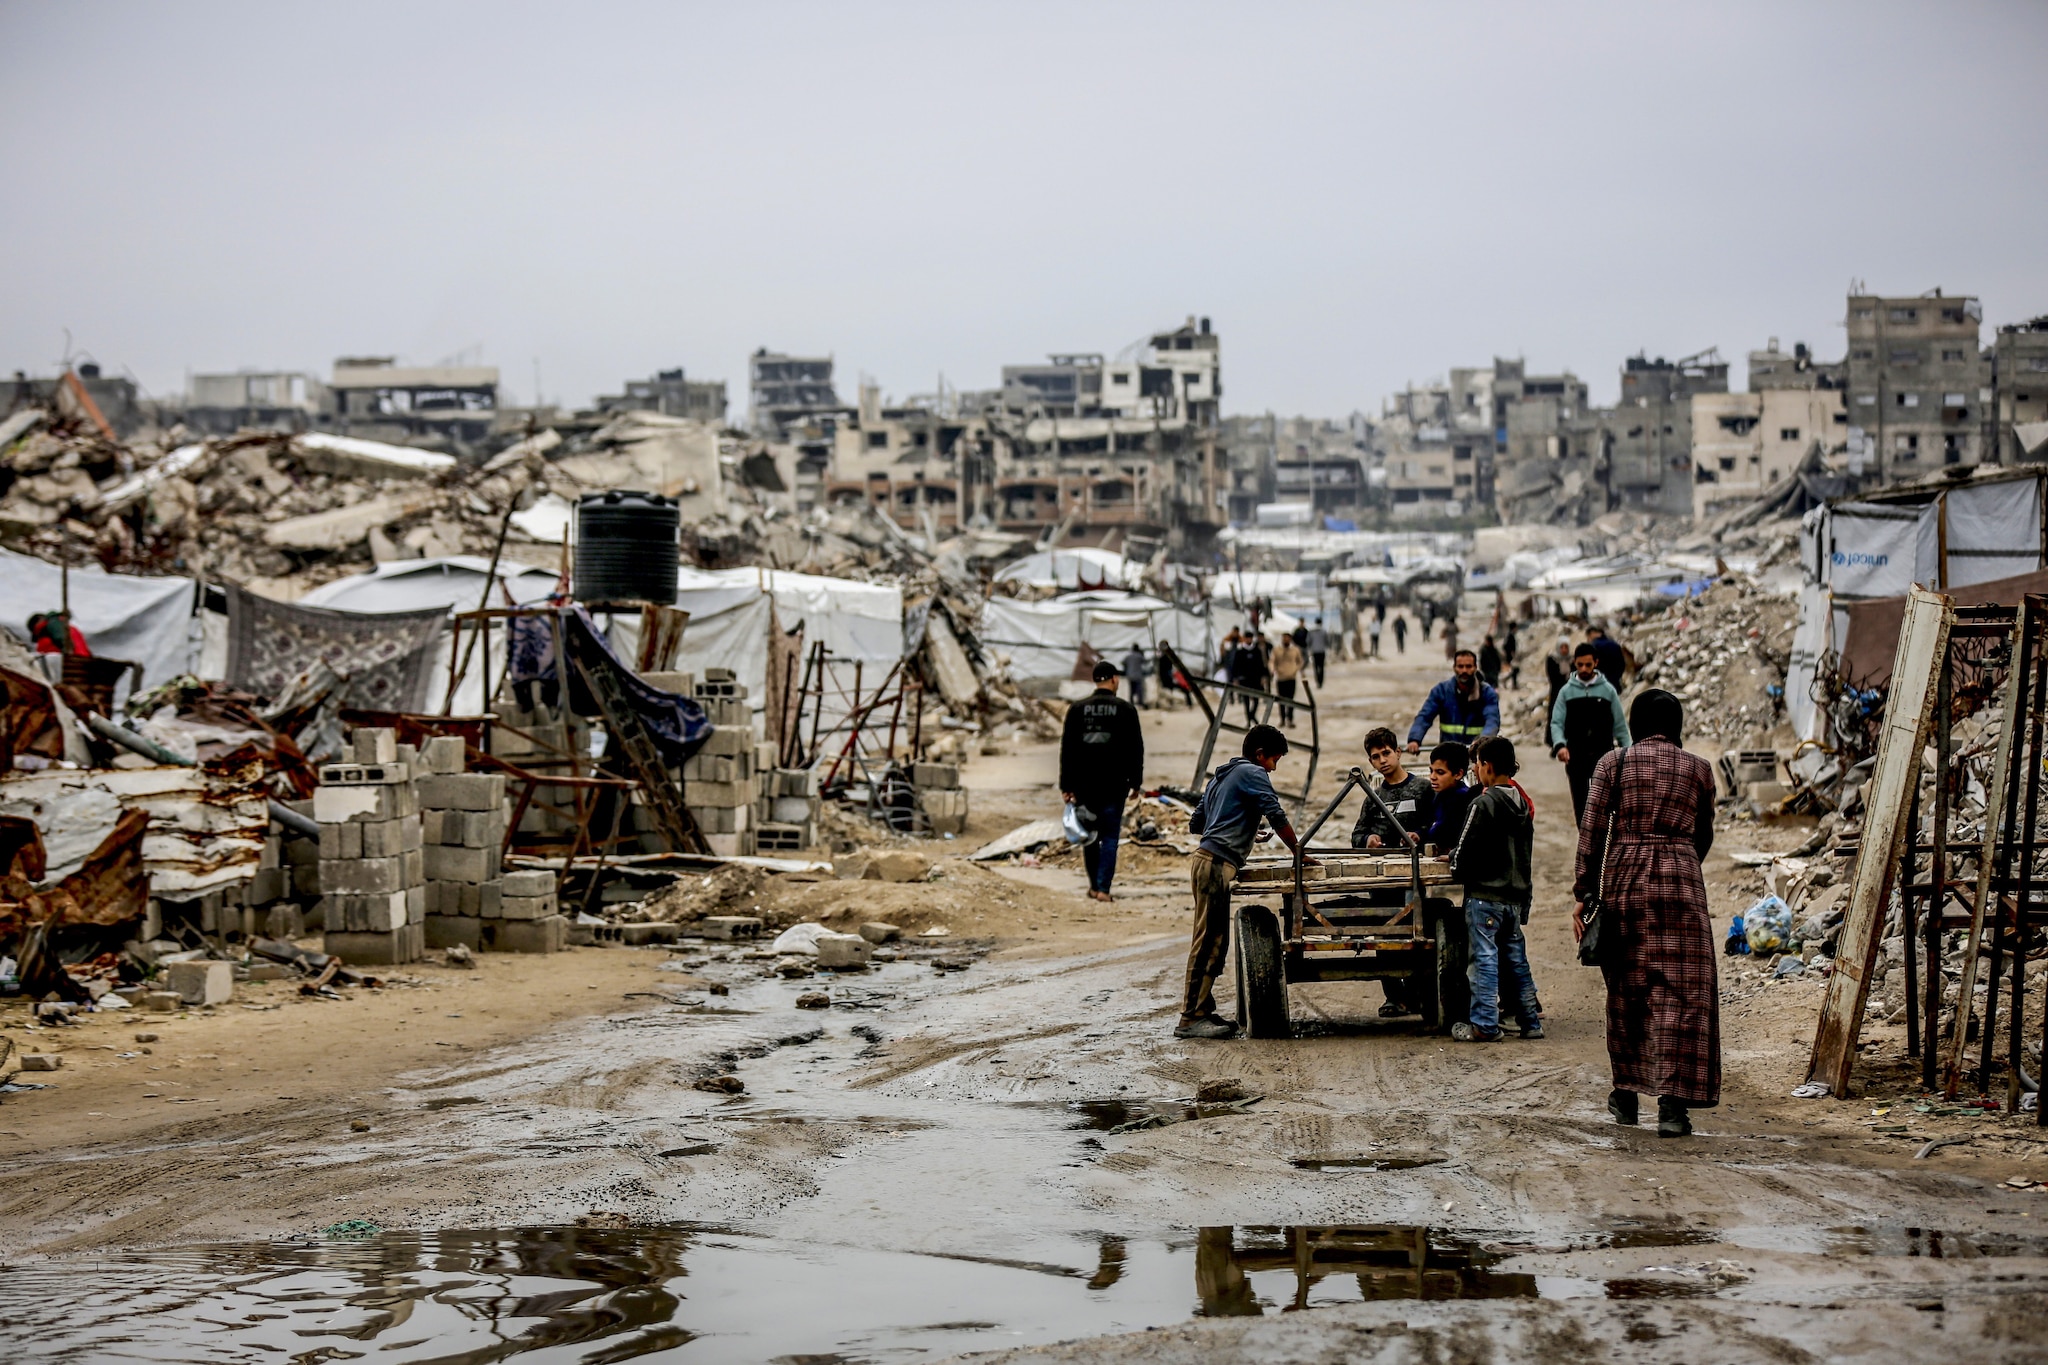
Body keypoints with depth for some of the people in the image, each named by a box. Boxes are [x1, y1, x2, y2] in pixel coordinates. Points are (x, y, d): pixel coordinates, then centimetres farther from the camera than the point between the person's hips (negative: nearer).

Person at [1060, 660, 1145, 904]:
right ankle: (1103, 888, -7)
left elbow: (1067, 749, 2)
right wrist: (1136, 781, 8)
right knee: (1109, 836, 0)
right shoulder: (1126, 709, -2)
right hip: (1114, 784, -2)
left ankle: (1094, 886, 21)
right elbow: (1135, 749, 0)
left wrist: (1067, 786, 4)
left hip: (1084, 783, 2)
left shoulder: (1077, 709, 2)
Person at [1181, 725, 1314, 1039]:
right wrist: (1299, 854, -3)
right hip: (1216, 863, -10)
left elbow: (1196, 823, 29)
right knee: (1208, 941, -11)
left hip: (1206, 860, 10)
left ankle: (1202, 1010, 12)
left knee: (1214, 941, 11)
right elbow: (1277, 817, -11)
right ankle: (1190, 1019, -13)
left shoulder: (1222, 776, 24)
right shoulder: (1252, 773, -3)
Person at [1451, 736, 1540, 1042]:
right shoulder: (1522, 802, 9)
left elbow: (1465, 855, -13)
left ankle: (1484, 1025, -4)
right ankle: (1531, 1021, 15)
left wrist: (1454, 860, 8)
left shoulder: (1484, 804, -15)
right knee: (1516, 959, 13)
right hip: (1516, 895, 7)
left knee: (1485, 959, -4)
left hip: (1485, 895, -7)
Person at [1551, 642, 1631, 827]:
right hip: (1575, 757, 1)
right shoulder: (1566, 691, 3)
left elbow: (1620, 725, 4)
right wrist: (1559, 744, -21)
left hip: (1603, 756, -1)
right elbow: (1557, 722, -3)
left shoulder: (1608, 690, 2)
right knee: (1580, 804, 7)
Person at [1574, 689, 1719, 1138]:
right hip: (1680, 881, -1)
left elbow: (1592, 831, -1)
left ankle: (1626, 1094, 23)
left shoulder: (1613, 763, 4)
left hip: (1623, 881, 1)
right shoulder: (1698, 769, 7)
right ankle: (1672, 1104, -10)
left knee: (1625, 988, 14)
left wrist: (1584, 892, 3)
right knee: (1679, 991, -1)